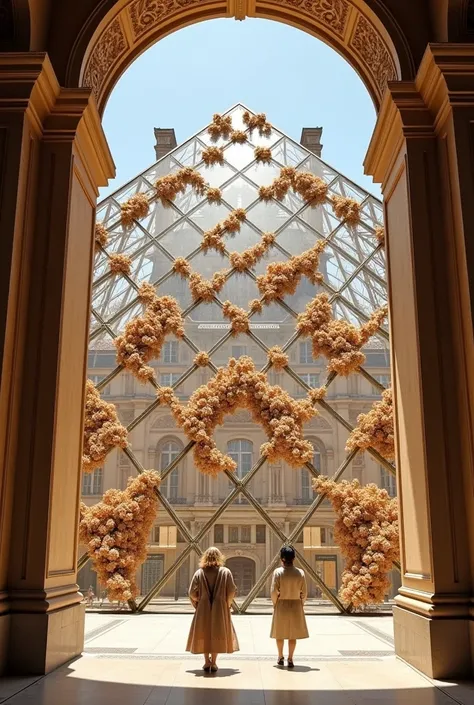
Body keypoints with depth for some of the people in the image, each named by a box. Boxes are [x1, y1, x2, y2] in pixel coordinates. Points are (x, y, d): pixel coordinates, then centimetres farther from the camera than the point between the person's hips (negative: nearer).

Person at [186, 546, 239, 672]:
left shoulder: (199, 573, -3)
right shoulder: (226, 572, -4)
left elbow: (192, 592, -5)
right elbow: (231, 591, -6)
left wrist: (198, 604, 11)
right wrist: (227, 604, 9)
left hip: (203, 608, 1)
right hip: (220, 608, -1)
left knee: (204, 634, 13)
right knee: (217, 634, 8)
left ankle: (207, 662, 13)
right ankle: (213, 663, 6)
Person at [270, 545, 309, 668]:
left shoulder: (278, 572, -12)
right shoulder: (300, 572, -7)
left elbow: (274, 591, -11)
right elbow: (304, 592, -3)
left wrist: (275, 604, 4)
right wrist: (301, 604, 12)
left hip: (281, 605, -1)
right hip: (296, 605, 1)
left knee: (280, 633, 16)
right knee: (293, 634, 10)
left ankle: (280, 657, 26)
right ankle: (290, 659, 9)